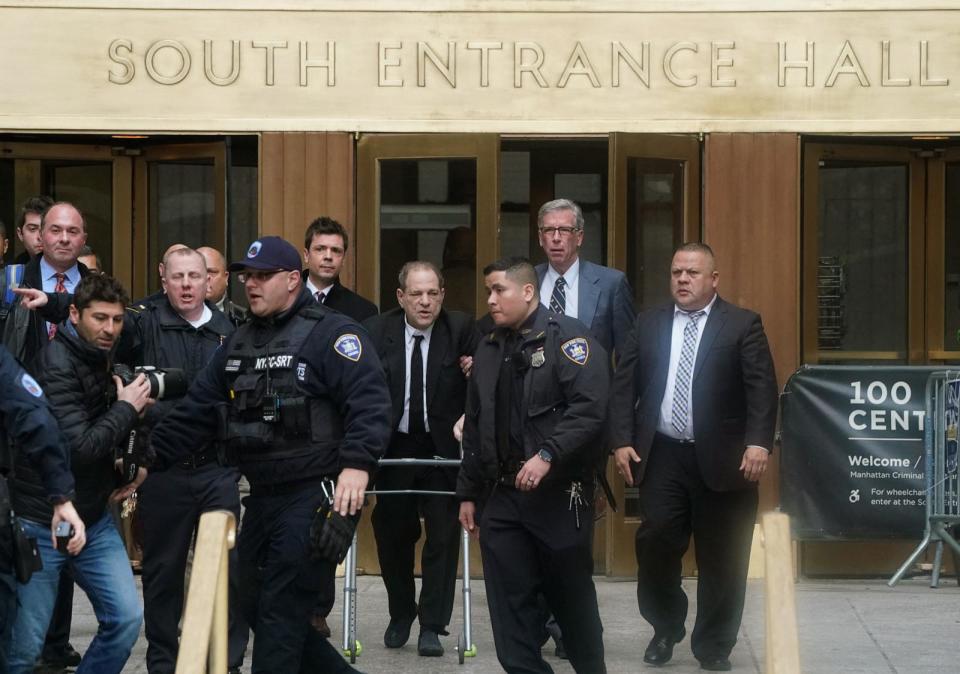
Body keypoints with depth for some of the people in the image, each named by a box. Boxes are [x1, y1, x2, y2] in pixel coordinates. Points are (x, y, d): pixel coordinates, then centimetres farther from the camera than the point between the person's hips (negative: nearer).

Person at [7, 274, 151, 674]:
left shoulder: (106, 360, 8)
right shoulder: (56, 365, -17)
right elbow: (79, 448, -25)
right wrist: (127, 408, -13)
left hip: (94, 518, 8)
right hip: (42, 522, -8)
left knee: (126, 619, 0)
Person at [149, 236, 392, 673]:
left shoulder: (330, 333, -8)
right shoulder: (239, 342, 17)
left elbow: (368, 402, -19)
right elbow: (195, 412, 17)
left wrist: (357, 464, -31)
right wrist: (150, 458, 10)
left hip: (317, 495, -9)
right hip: (262, 496, 9)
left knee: (281, 612, -8)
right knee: (255, 606, 13)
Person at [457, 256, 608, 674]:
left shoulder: (567, 338, -7)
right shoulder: (489, 349, 15)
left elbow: (590, 408, -18)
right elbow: (475, 428, 20)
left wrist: (547, 455, -26)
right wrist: (468, 493, 18)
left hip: (559, 494, -6)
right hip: (501, 495, 6)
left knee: (572, 598, 7)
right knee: (510, 604, 4)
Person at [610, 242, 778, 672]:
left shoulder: (742, 324, 1)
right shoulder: (648, 324, 11)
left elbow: (762, 389, -7)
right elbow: (624, 386, 9)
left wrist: (758, 443, -18)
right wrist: (622, 441, -1)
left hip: (720, 459, -2)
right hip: (661, 456, 2)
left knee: (720, 559, 4)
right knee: (655, 544, -3)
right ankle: (665, 629, 20)